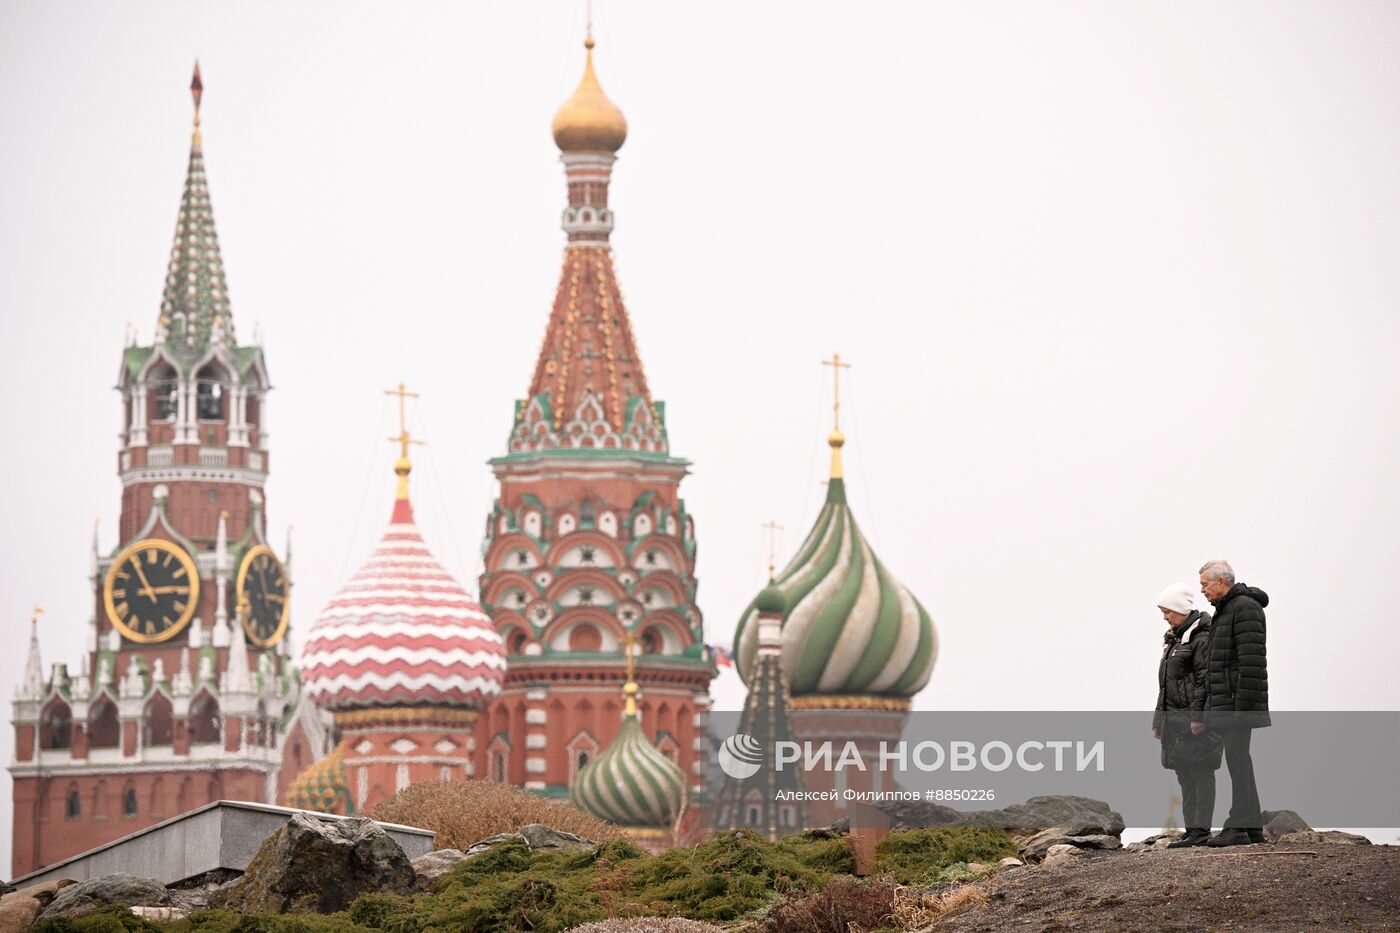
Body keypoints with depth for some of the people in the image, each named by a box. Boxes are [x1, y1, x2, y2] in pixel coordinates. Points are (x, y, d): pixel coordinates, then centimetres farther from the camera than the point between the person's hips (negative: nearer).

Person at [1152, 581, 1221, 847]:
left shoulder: (1202, 638, -10)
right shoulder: (1174, 639, 19)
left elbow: (1205, 680, -17)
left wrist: (1198, 717, -22)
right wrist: (1159, 720, 21)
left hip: (1196, 716, -10)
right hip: (1175, 719, 10)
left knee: (1200, 774, -9)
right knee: (1185, 776, 9)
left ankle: (1202, 830, -10)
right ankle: (1191, 831, 10)